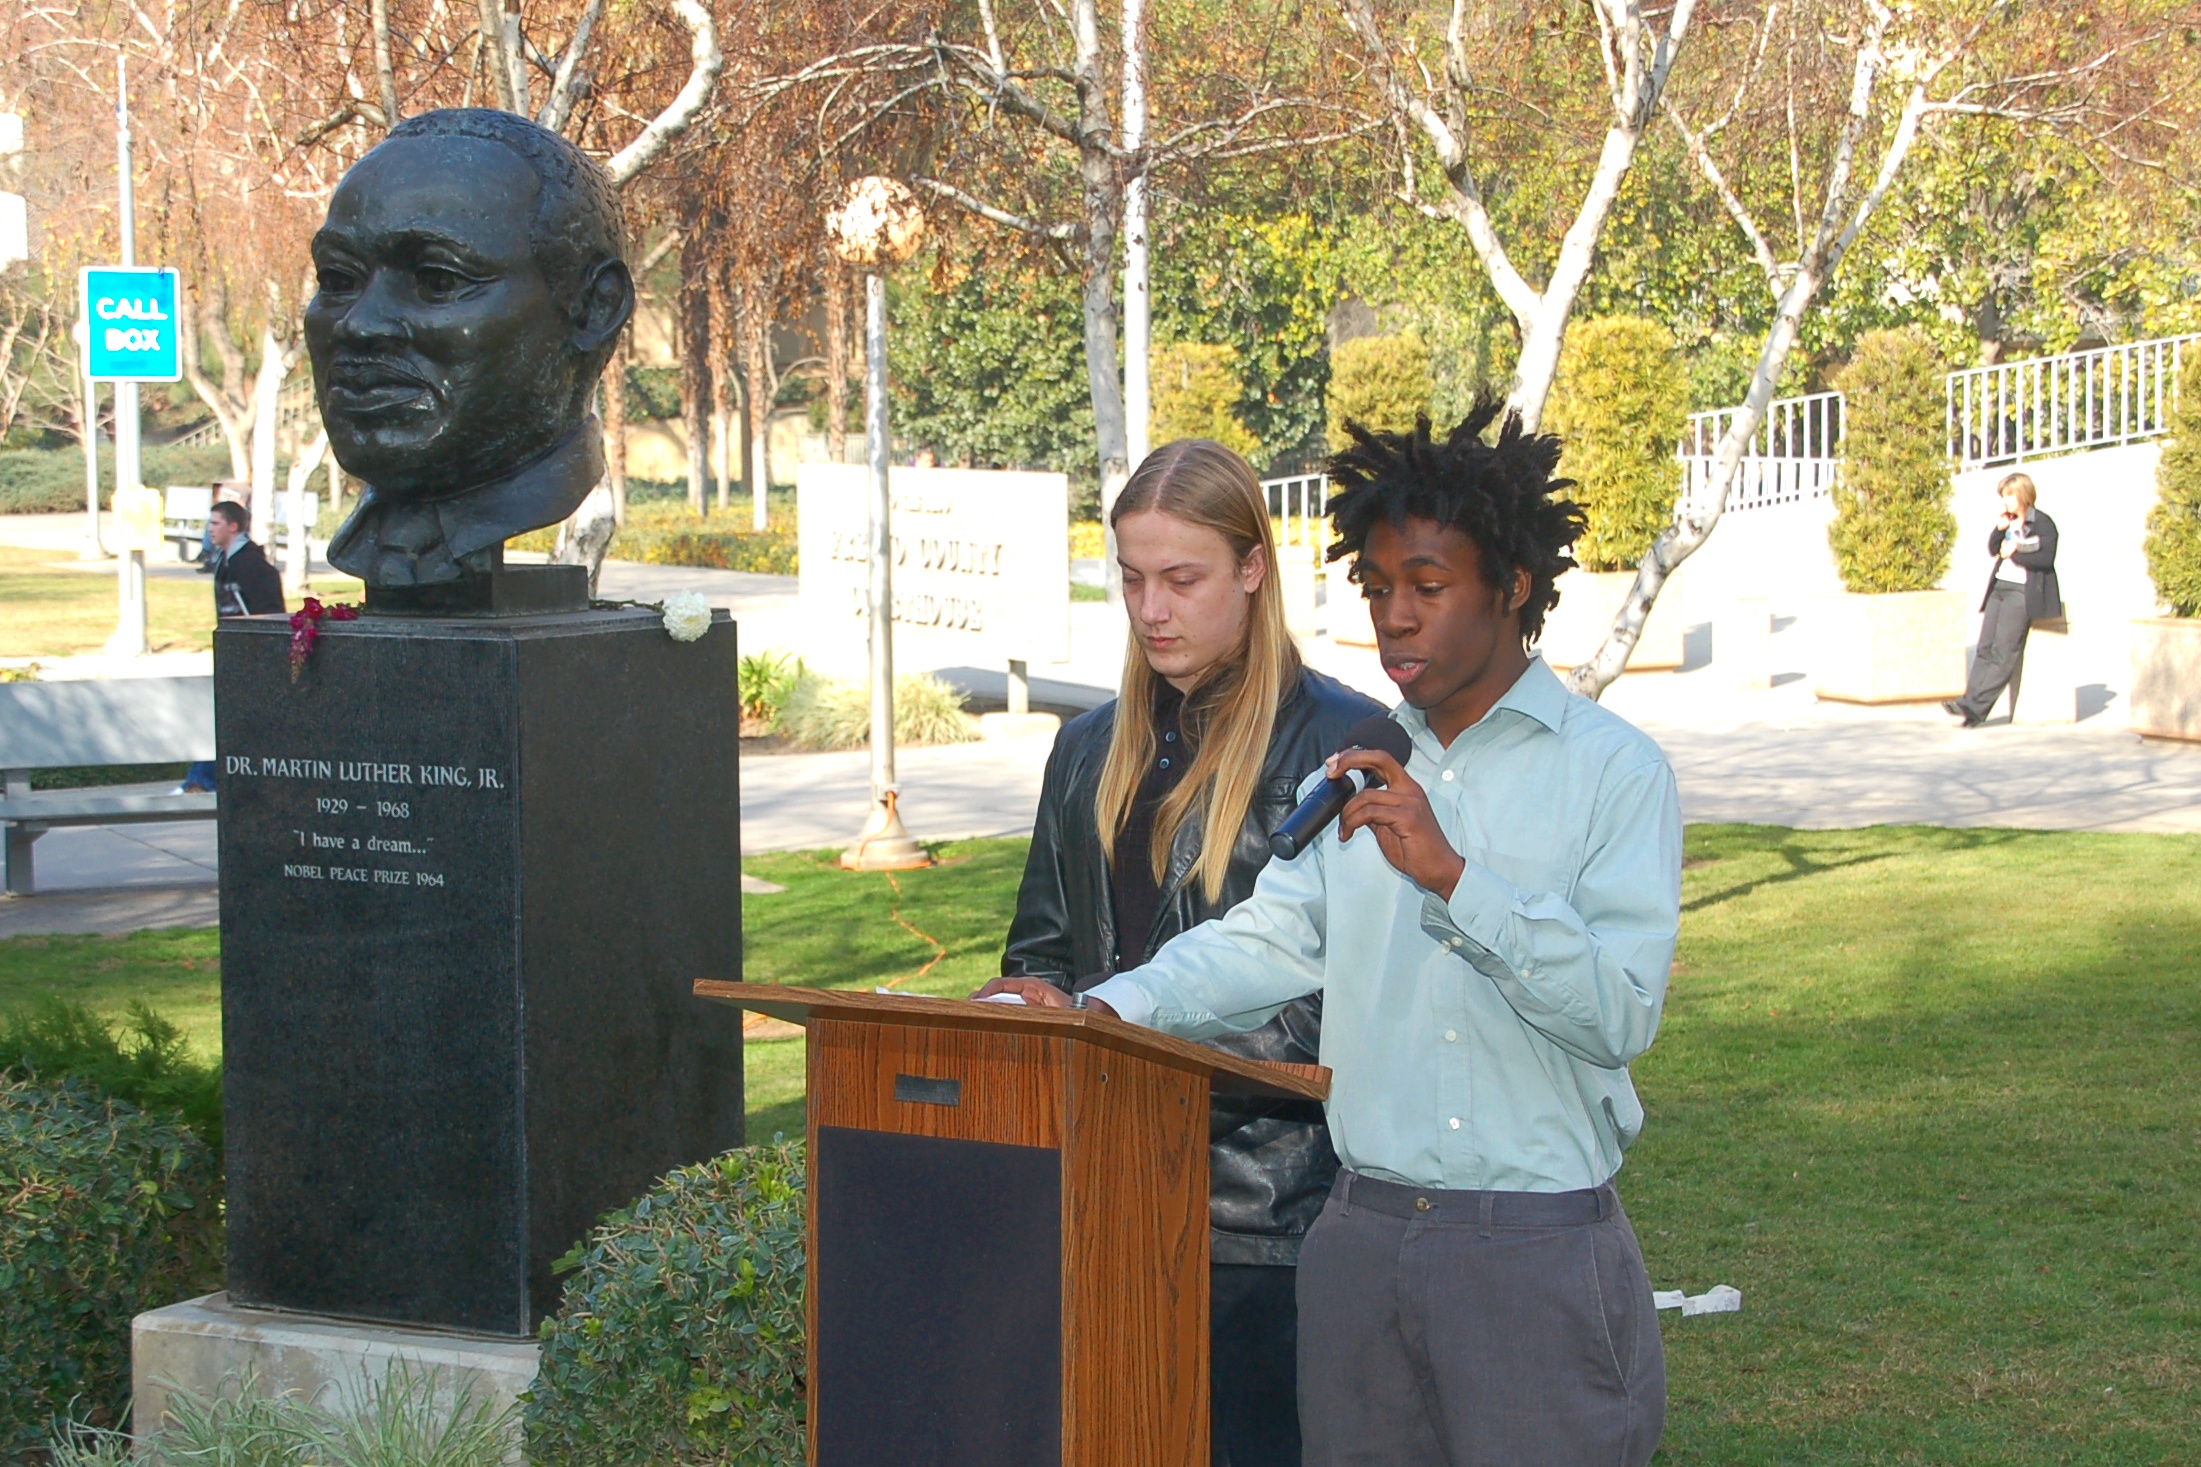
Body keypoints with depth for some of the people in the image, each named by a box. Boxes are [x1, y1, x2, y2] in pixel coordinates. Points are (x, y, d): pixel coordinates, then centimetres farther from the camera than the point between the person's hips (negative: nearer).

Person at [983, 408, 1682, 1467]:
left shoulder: (1613, 771, -4)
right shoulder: (1359, 771, 14)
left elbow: (1622, 1011, -14)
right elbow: (1269, 937, 5)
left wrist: (1455, 877, -22)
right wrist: (1102, 1010, -11)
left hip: (1538, 1256, -5)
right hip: (1363, 1237, 5)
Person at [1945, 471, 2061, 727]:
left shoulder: (2042, 523, -5)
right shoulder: (2009, 521, 18)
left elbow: (2046, 558, -15)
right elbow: (1993, 550, 14)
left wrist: (2014, 554, -8)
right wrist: (2000, 529, -2)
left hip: (2023, 592, -8)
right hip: (1999, 588, 8)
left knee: (2004, 651, -13)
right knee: (1985, 647, -4)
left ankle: (1975, 704, -21)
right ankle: (1974, 710, -10)